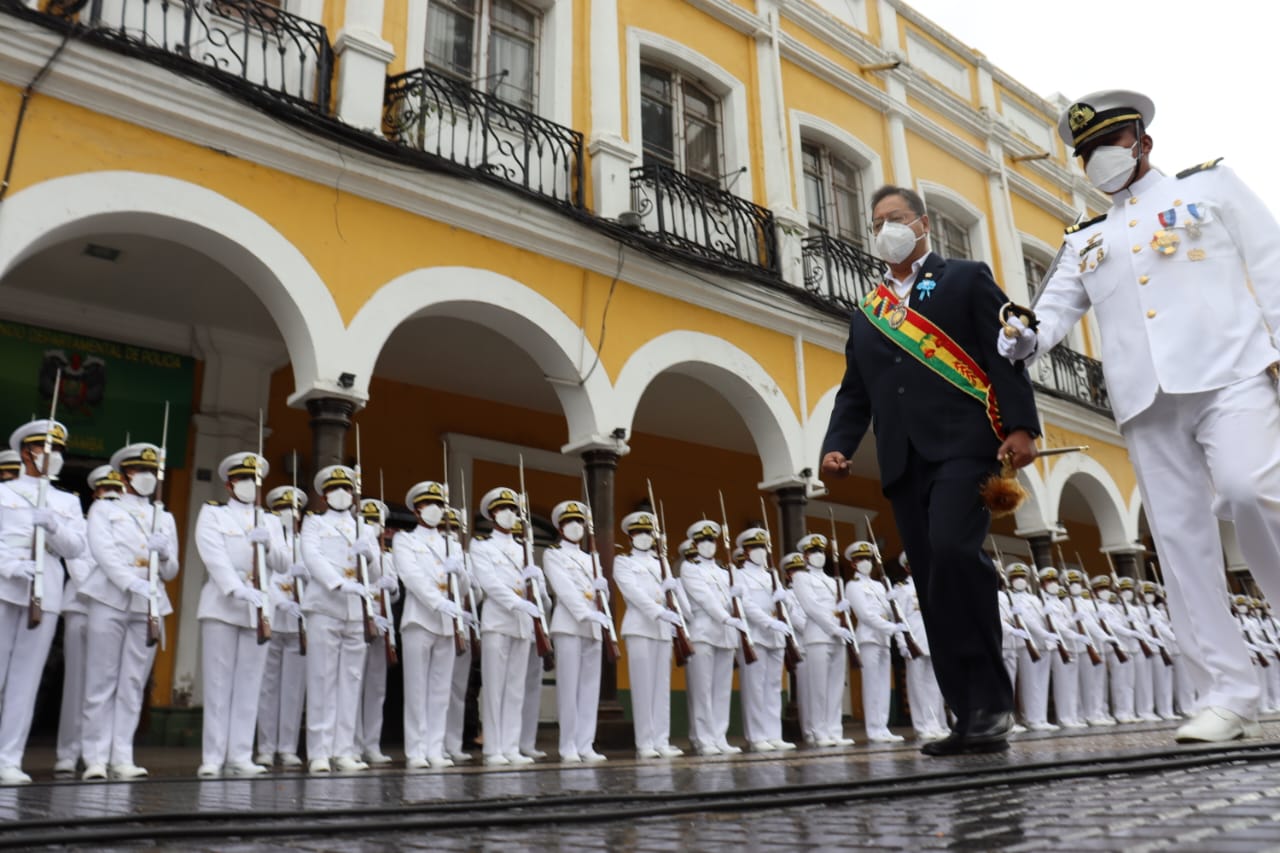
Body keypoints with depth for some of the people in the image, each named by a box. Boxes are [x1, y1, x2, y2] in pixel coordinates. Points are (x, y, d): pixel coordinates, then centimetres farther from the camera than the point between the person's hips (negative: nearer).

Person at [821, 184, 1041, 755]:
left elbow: (1006, 353, 1)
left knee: (952, 549, -25)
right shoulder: (865, 316, 24)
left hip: (962, 445, -5)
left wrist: (1020, 425, -12)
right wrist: (837, 446, 2)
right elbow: (854, 394, 20)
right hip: (903, 462, 5)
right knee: (934, 586, 1)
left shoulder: (966, 279, 12)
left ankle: (990, 701, -12)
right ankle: (971, 717, 7)